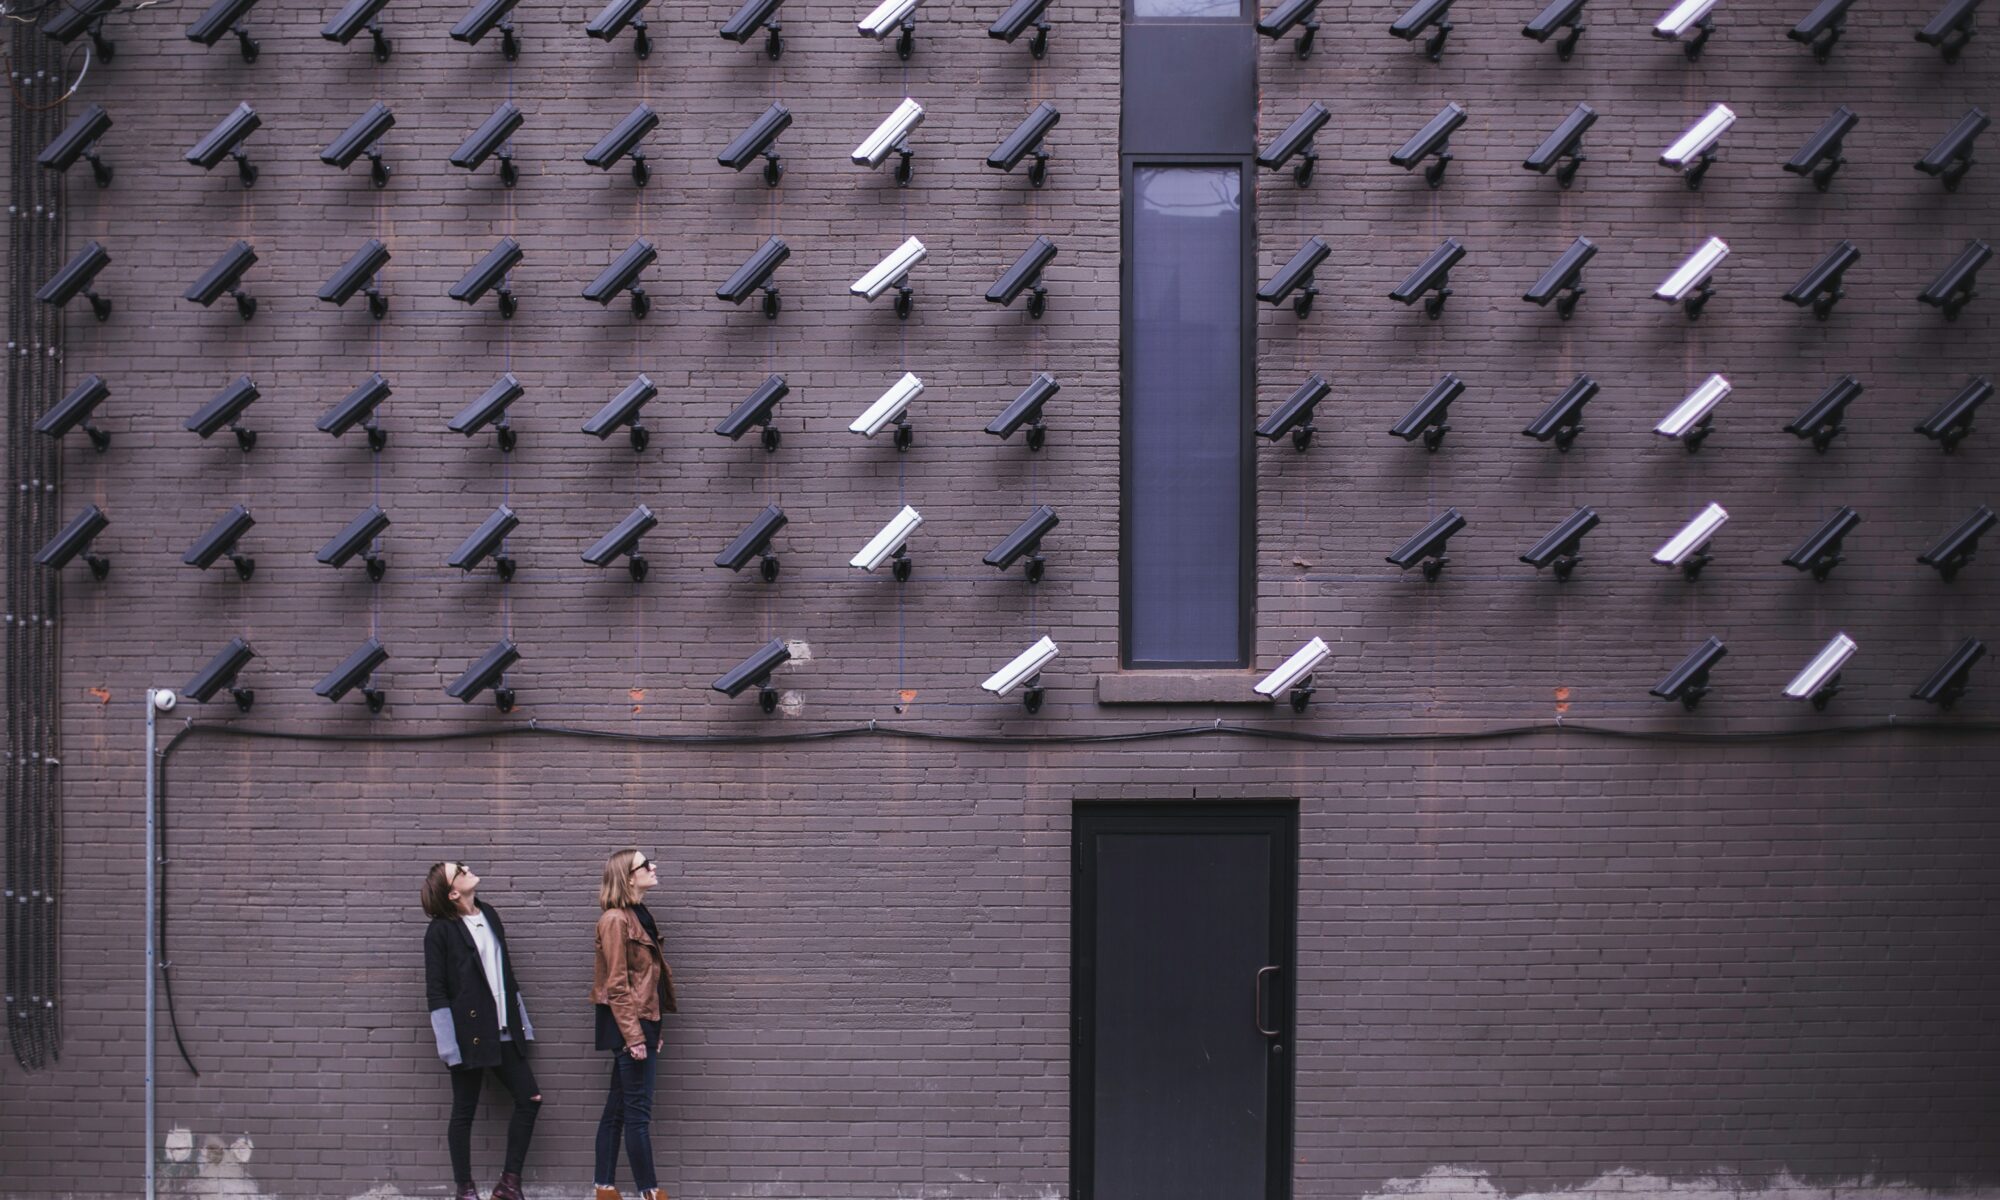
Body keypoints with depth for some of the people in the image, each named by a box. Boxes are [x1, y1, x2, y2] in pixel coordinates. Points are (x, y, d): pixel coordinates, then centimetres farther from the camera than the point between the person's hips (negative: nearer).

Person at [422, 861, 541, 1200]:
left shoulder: (489, 915, 11)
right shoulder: (441, 931, -8)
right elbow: (436, 991, -9)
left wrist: (521, 1022, 15)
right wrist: (449, 1042, -14)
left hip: (503, 1031, 7)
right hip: (469, 1034, -7)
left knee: (529, 1099, 3)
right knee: (464, 1111, 2)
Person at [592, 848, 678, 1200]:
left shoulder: (640, 915, 13)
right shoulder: (615, 920, -14)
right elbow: (617, 985, -17)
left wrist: (654, 1029, 15)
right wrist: (634, 1036, -19)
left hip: (643, 1020, 9)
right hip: (629, 1023, -9)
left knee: (617, 1109, 11)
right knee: (638, 1111, -4)